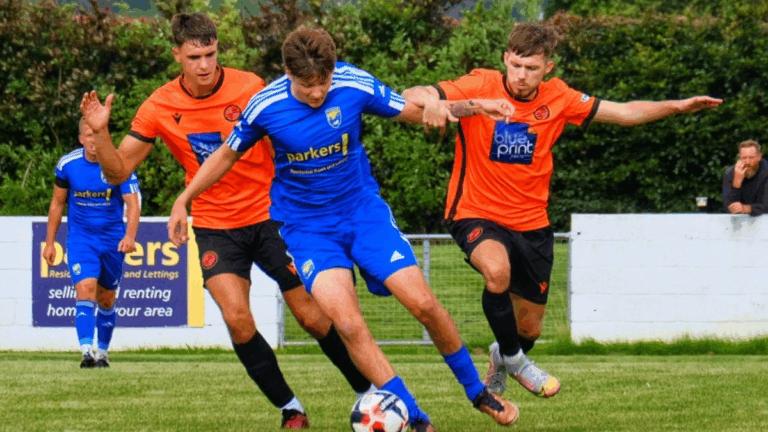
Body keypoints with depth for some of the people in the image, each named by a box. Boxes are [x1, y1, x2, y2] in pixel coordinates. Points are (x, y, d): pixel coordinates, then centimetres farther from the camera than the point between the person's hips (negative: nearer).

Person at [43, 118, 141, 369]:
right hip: (80, 239, 0)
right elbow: (57, 204, 8)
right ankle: (86, 351, -29)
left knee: (106, 300, 9)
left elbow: (133, 204, -19)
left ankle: (102, 352, 26)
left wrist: (130, 236, -36)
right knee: (86, 290, -20)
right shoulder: (67, 164, -5)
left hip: (112, 241, 0)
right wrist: (49, 242, 8)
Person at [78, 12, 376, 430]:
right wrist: (100, 132, -22)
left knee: (313, 317, -1)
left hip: (268, 216, -1)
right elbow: (118, 171, -4)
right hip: (214, 226, 1)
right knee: (237, 319, -18)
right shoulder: (159, 107, -7)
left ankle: (369, 391, 20)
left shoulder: (249, 87, -12)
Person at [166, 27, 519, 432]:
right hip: (306, 226, -1)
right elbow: (228, 155, 4)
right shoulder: (266, 106, -15)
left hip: (363, 209, 1)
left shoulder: (355, 85, -14)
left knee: (423, 303, -10)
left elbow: (417, 112, 2)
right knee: (346, 320, -24)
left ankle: (477, 392, 16)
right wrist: (183, 200, 6)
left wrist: (473, 106, -11)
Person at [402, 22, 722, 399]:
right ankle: (512, 358, -10)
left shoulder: (558, 99, -4)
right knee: (497, 269, -37)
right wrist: (430, 102, -46)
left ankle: (499, 365, 50)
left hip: (531, 223, 4)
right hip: (477, 215, -4)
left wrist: (678, 107, -5)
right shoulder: (480, 87, -14)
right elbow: (410, 97, -23)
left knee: (530, 328, 11)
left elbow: (624, 113, 5)